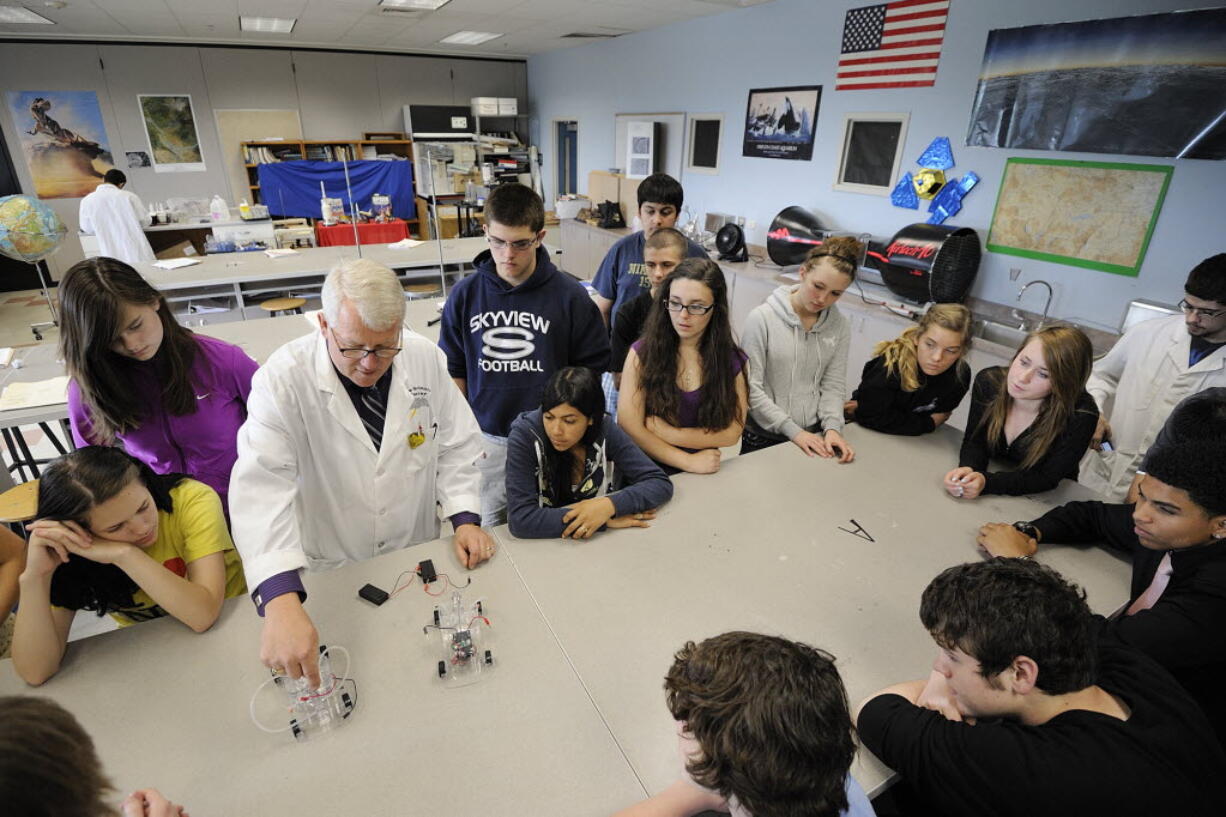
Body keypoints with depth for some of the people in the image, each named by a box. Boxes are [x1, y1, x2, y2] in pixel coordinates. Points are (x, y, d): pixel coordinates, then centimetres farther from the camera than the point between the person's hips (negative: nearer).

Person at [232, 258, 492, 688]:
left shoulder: (425, 358, -13)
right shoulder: (284, 378, -23)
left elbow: (456, 443, -3)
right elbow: (261, 485, -33)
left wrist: (465, 518, -13)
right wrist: (280, 601, -44)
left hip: (417, 556, 3)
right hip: (329, 574, -2)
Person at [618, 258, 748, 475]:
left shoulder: (732, 360, 5)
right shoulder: (642, 352, -1)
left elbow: (731, 433, 2)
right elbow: (629, 428, -6)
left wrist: (667, 433, -7)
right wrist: (689, 461, -8)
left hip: (704, 475, 1)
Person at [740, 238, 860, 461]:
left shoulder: (840, 326, -1)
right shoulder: (762, 318, -14)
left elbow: (834, 385, 1)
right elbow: (751, 387, -16)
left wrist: (832, 427, -15)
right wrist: (793, 430, -18)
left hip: (813, 438, 3)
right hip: (763, 438, -3)